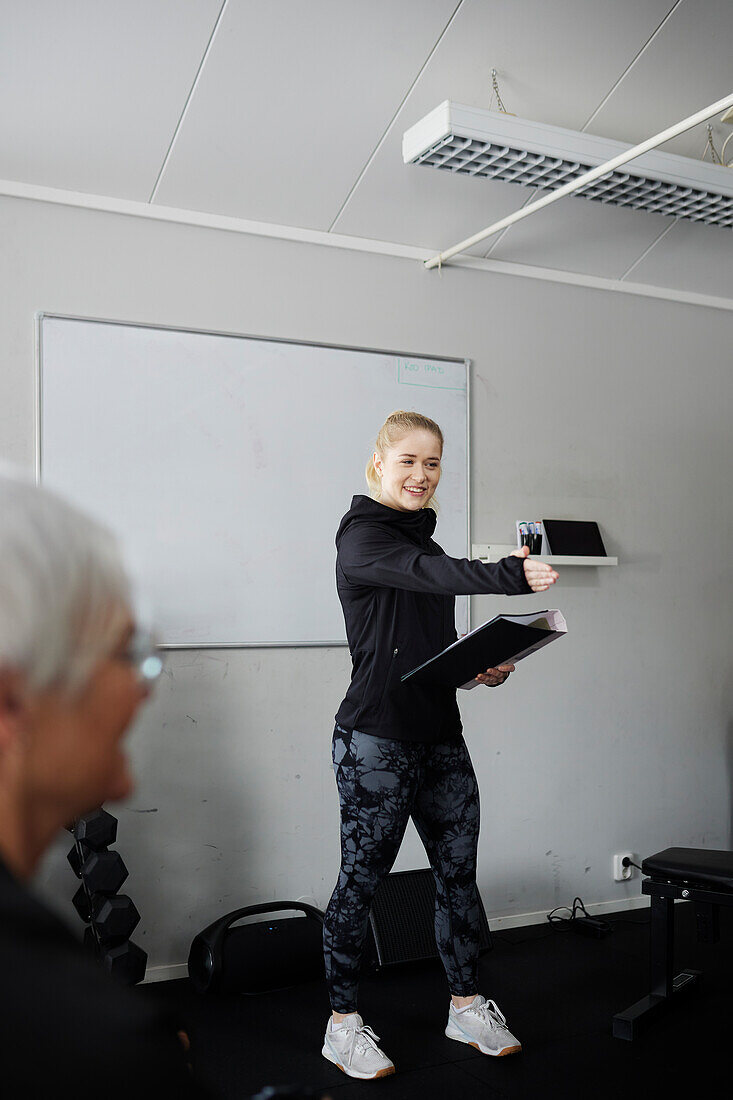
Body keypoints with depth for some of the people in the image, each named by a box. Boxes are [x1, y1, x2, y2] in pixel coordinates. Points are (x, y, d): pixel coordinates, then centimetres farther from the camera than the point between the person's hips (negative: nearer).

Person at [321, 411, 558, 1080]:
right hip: (376, 740, -7)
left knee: (459, 869, 12)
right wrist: (510, 576, -39)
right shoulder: (362, 535, -8)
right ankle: (343, 1024, 20)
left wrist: (487, 666, 4)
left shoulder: (424, 541, 16)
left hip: (440, 735, 8)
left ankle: (467, 1006, 29)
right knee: (362, 877, 4)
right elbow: (428, 573, -28)